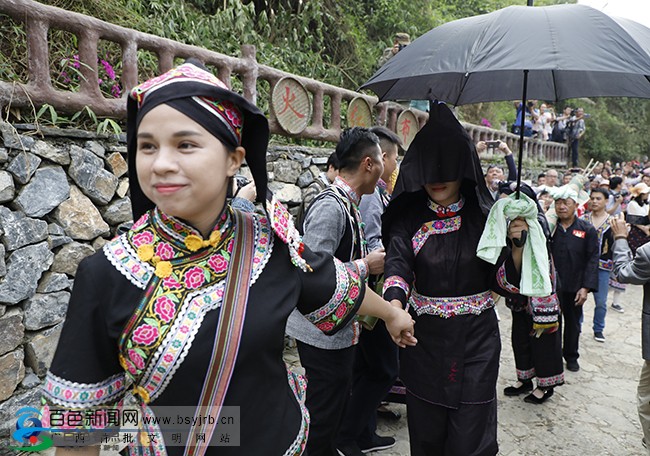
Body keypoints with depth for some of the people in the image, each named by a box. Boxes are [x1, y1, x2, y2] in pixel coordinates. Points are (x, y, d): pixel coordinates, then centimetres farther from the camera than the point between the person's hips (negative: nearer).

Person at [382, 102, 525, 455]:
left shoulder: (485, 216, -1)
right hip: (424, 337, 1)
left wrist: (516, 245, -20)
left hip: (476, 337, 0)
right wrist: (395, 305, -37)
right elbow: (397, 266, -17)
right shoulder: (409, 219, -2)